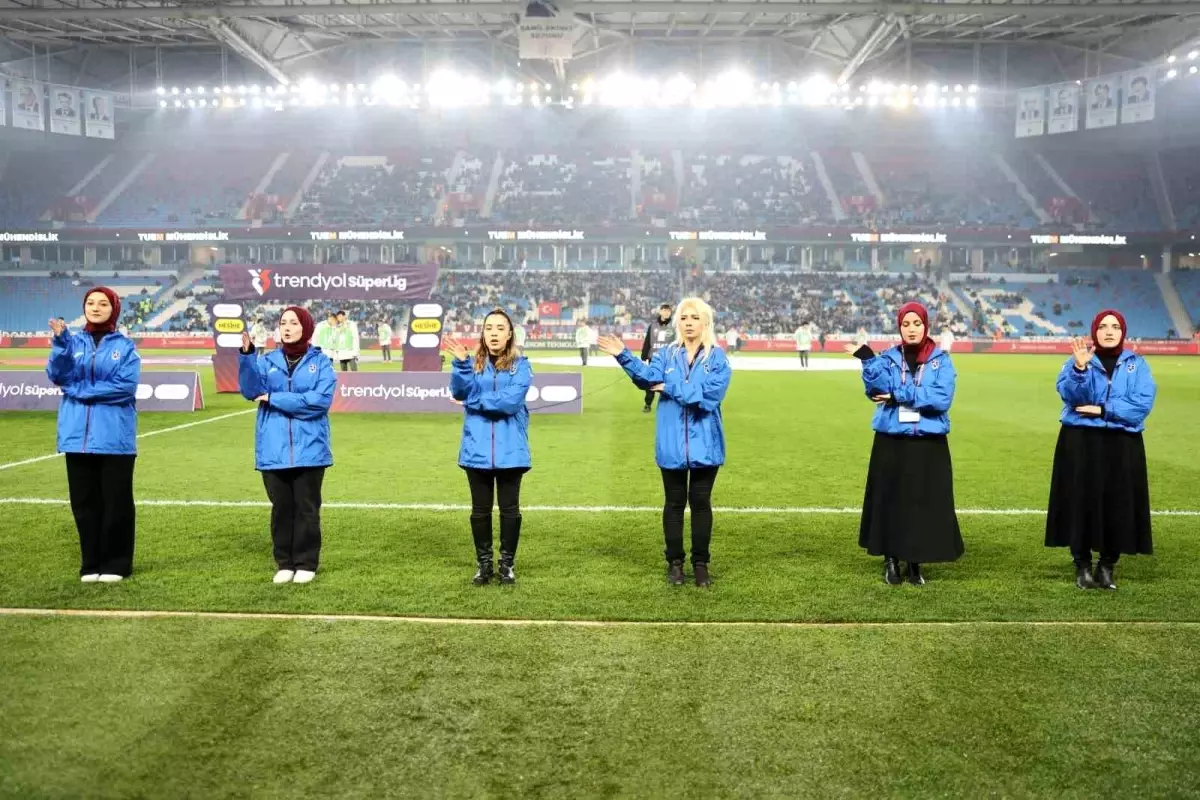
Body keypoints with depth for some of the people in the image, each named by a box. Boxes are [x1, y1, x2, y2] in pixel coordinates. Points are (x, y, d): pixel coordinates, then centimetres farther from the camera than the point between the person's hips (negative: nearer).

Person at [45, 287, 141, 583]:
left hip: (115, 436, -3)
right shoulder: (73, 342, 10)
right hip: (78, 435, 3)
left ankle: (115, 564, 10)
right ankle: (91, 564, 17)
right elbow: (57, 376, -4)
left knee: (116, 502, 1)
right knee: (84, 501, 7)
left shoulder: (125, 346, 2)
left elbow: (126, 385, -11)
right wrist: (60, 342, -19)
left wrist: (81, 390, -9)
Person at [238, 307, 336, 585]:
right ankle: (285, 564, 19)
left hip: (309, 450, -2)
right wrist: (247, 355, -21)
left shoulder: (320, 362, 0)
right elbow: (251, 390, -7)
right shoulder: (268, 361, 9)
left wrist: (274, 399, -12)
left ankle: (306, 564, 14)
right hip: (274, 450, 3)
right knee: (281, 508, 9)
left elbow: (320, 400, -14)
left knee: (306, 509, 4)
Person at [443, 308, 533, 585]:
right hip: (477, 449, 2)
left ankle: (507, 562, 20)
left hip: (510, 450, -2)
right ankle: (483, 562, 24)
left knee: (509, 508, 6)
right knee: (480, 509, 11)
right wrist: (460, 363, -23)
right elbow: (459, 392, -9)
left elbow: (511, 401, -15)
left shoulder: (520, 365, -2)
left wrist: (474, 401, -9)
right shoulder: (473, 363, 6)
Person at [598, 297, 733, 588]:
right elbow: (648, 377, -12)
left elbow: (710, 394, -16)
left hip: (704, 442, -2)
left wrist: (670, 388, -12)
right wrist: (624, 356, -27)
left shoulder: (717, 357, -2)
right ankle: (675, 562, 20)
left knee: (700, 502, 7)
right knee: (674, 503, 9)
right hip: (672, 443, 2)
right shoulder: (666, 354, 7)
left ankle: (701, 563, 18)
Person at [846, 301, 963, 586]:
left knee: (924, 504, 3)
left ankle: (915, 562, 17)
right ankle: (891, 560, 19)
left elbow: (942, 399, -14)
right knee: (890, 501, 4)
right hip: (891, 443, 1)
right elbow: (877, 390, -15)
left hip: (929, 445, 0)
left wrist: (899, 395, -16)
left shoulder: (941, 360, 0)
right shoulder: (889, 358, 3)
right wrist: (868, 358, -28)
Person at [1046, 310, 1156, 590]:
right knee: (1081, 503, -2)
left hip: (1122, 446, 2)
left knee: (1118, 506, 2)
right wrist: (1080, 367, -30)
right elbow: (1068, 393, -15)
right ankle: (1082, 565, 8)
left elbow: (1143, 404, -7)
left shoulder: (1137, 364, 5)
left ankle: (1107, 567, 13)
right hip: (1081, 443, -1)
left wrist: (1102, 410, -13)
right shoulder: (1078, 359, 2)